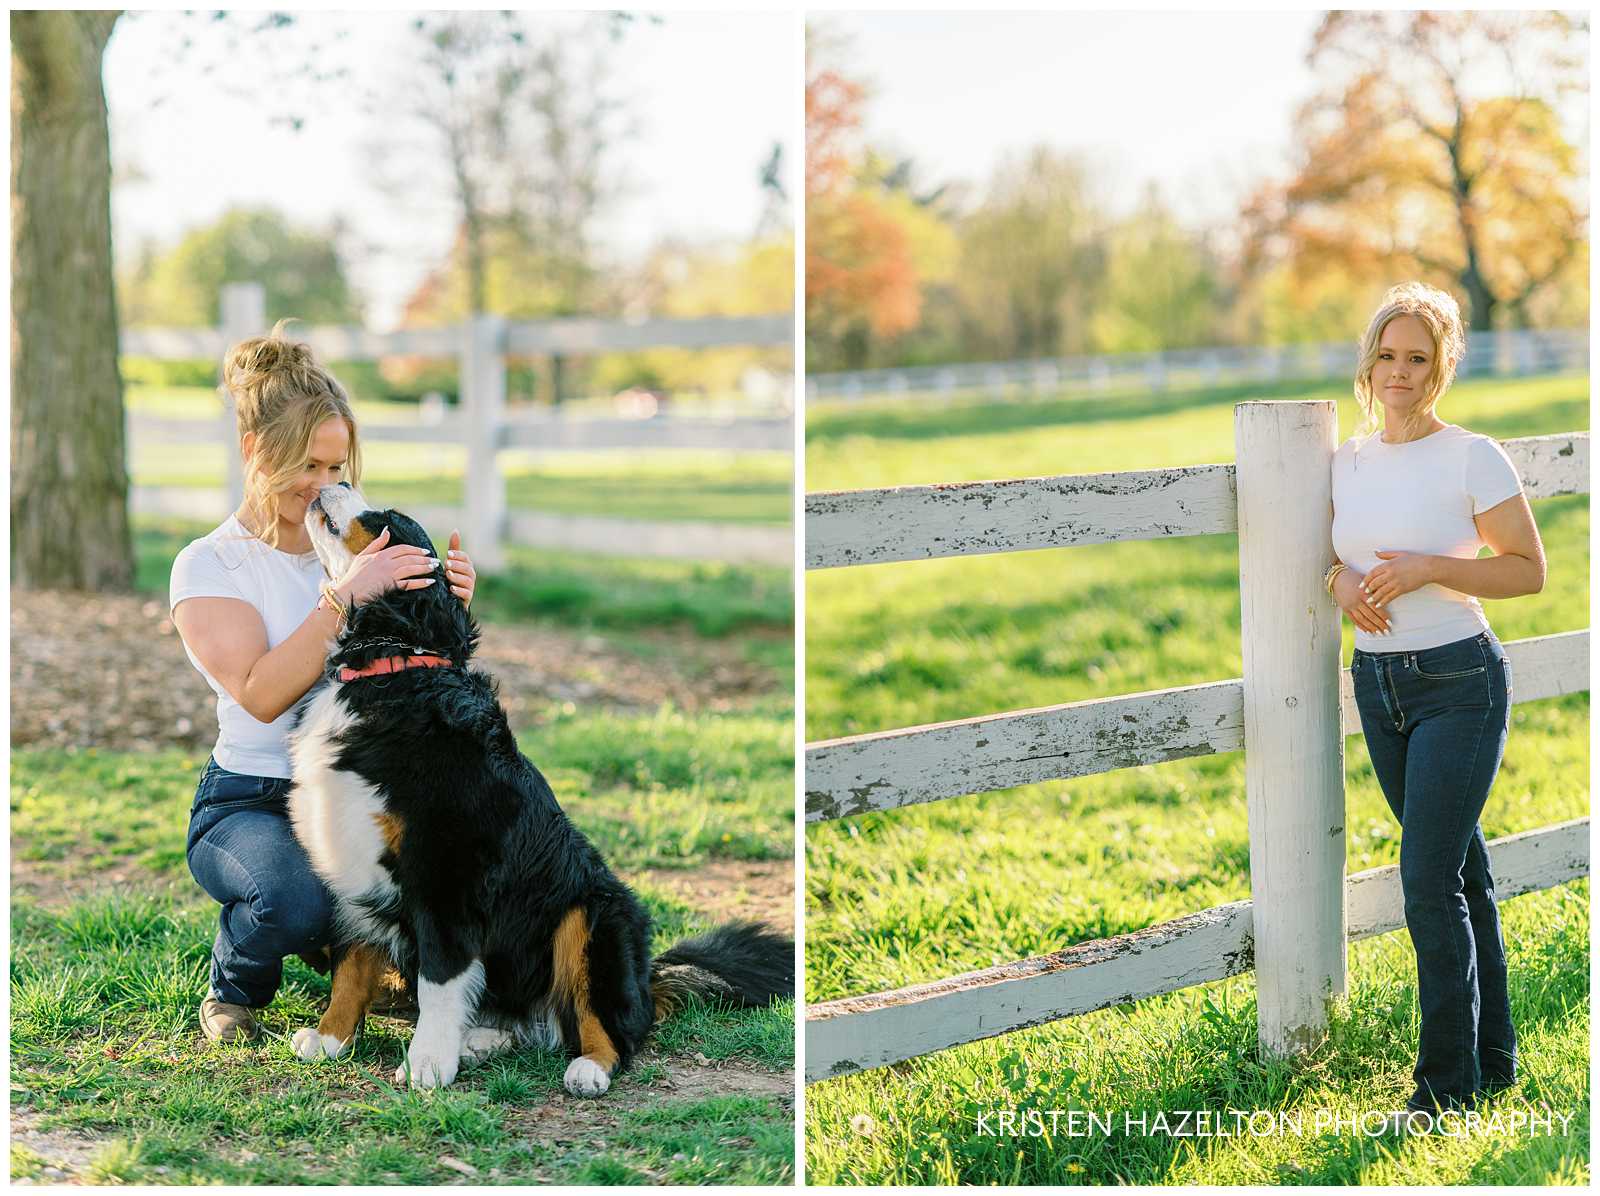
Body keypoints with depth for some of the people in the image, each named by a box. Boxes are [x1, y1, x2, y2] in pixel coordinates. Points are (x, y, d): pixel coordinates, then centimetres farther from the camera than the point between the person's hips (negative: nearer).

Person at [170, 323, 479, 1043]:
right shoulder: (208, 565, -5)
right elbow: (262, 695, -20)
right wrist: (344, 595, -27)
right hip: (251, 801, -4)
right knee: (298, 901, -37)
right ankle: (233, 991, 1)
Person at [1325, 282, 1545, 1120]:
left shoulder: (1472, 458, -10)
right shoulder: (1348, 460, 7)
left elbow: (1529, 571, -8)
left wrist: (1430, 567, -19)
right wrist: (1341, 579, -4)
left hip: (1459, 682, -6)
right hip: (1377, 681, 6)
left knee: (1429, 882, -10)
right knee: (1461, 871, 15)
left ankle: (1449, 1081, 2)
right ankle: (1494, 1059, 25)